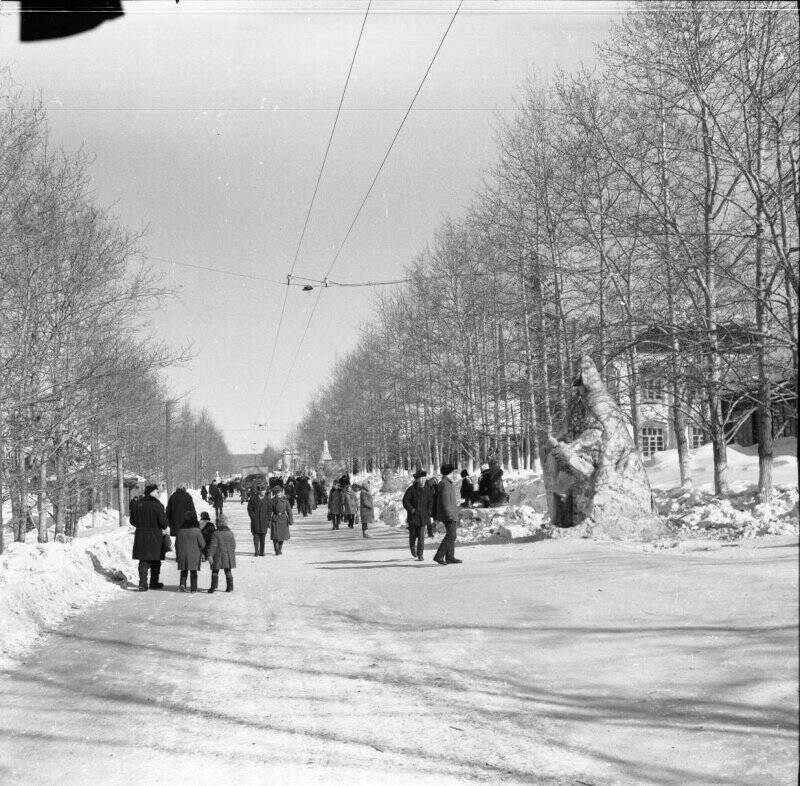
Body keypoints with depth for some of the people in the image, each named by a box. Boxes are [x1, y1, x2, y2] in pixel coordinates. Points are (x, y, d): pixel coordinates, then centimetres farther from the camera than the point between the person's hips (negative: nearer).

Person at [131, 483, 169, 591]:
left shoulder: (138, 504, 2)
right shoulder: (157, 505, -14)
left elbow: (132, 520, 9)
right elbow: (164, 522, -15)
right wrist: (164, 527, 7)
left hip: (140, 536, 4)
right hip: (155, 536, -4)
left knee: (143, 561, 7)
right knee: (155, 561, 11)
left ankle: (142, 583, -4)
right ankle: (154, 583, 20)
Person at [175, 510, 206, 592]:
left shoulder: (180, 530, 0)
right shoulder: (197, 531, -11)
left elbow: (176, 544, 8)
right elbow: (202, 544, -7)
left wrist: (177, 555, 18)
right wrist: (203, 552, 12)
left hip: (182, 554, 2)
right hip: (194, 554, -2)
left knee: (184, 570, 14)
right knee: (193, 571, 6)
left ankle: (182, 584, -6)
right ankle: (194, 588, 7)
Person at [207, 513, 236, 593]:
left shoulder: (215, 533, -12)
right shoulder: (230, 533, 1)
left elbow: (213, 545, -16)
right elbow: (233, 545, 7)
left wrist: (210, 555, -14)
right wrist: (231, 554, 19)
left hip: (218, 556, -4)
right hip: (228, 556, 4)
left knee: (215, 571, 5)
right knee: (228, 571, 12)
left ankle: (213, 587, 1)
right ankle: (230, 587, 13)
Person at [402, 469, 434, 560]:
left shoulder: (428, 489, 2)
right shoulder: (411, 489, -5)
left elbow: (431, 501, 8)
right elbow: (405, 501, -4)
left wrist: (429, 511, -6)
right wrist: (411, 509, -14)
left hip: (423, 516, 1)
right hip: (413, 516, -1)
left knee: (421, 536, -6)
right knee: (413, 534, 9)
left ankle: (420, 554, -2)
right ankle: (412, 547, 38)